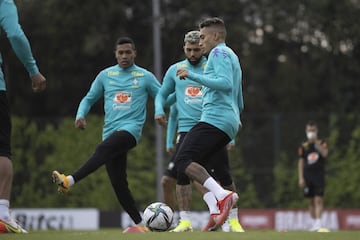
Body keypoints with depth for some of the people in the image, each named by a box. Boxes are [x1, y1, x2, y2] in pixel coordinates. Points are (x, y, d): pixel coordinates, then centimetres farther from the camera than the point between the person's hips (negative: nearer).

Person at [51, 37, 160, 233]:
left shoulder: (145, 77, 7)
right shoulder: (105, 75, 15)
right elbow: (89, 99, 20)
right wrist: (80, 115, 1)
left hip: (130, 128, -5)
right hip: (110, 132, 5)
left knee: (103, 149, -33)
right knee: (118, 182, -3)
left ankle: (70, 181, -47)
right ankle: (140, 224, 2)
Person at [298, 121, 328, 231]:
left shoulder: (322, 143, 4)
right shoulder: (303, 146, 10)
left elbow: (325, 154, -16)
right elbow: (301, 162, 9)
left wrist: (316, 142, -20)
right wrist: (301, 178, 2)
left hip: (319, 175, -3)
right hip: (307, 176, 3)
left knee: (318, 199, -12)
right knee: (311, 201, 6)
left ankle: (318, 223, -19)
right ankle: (313, 223, 13)